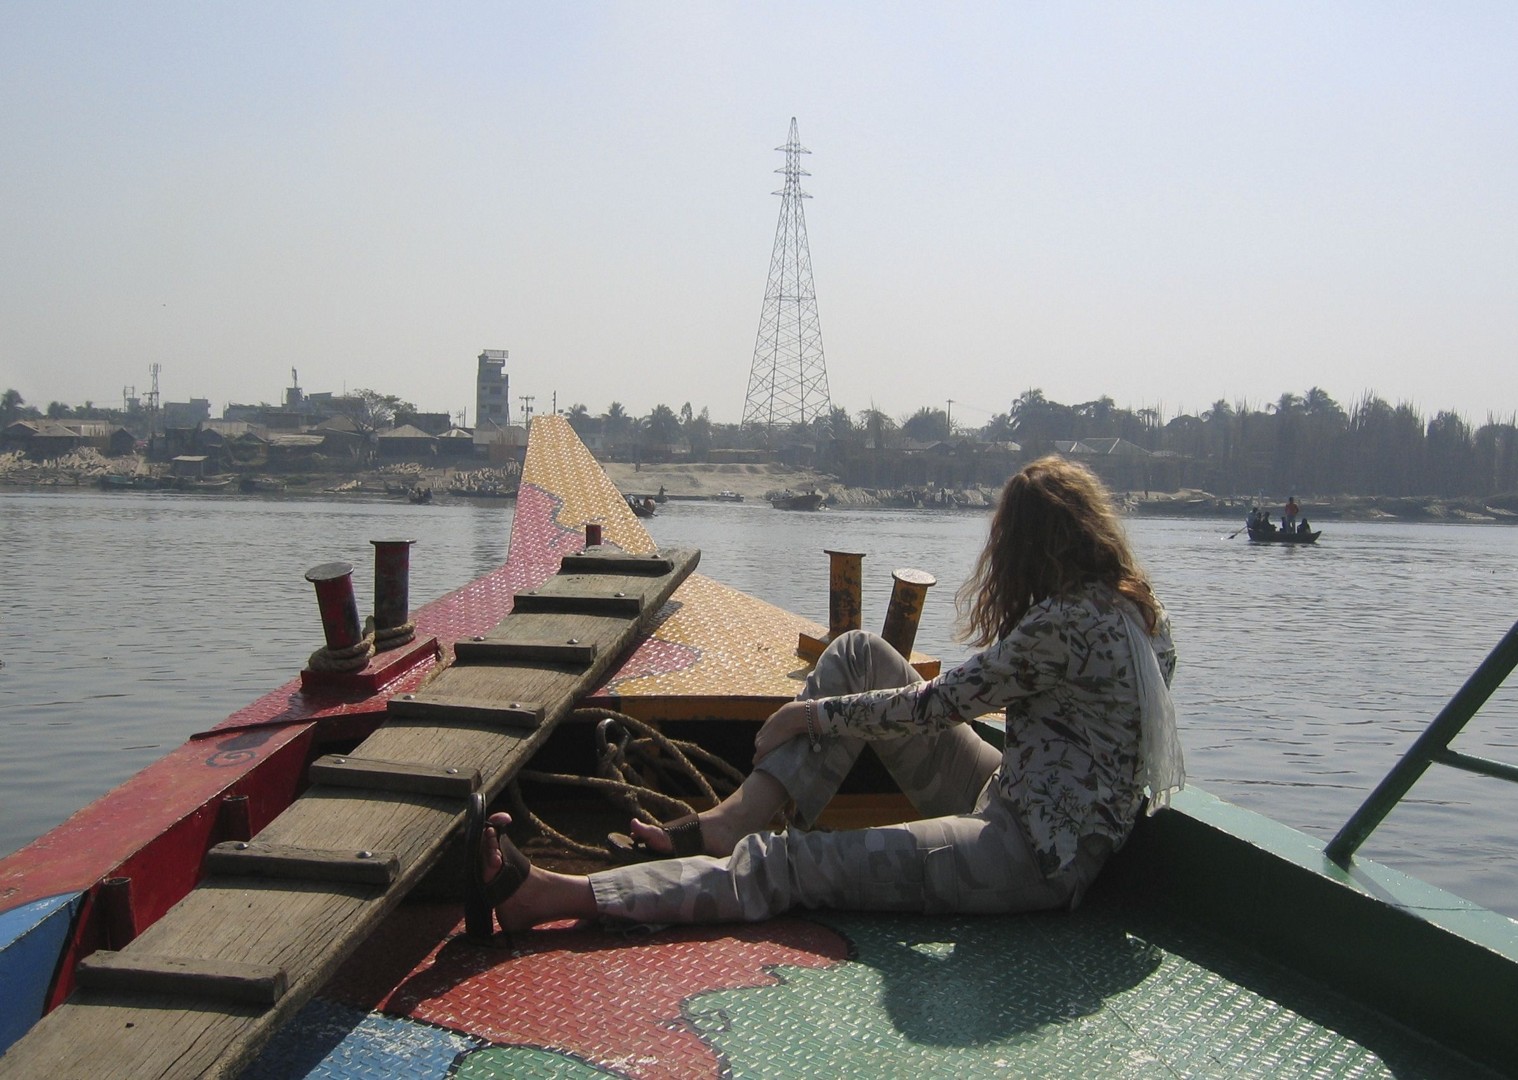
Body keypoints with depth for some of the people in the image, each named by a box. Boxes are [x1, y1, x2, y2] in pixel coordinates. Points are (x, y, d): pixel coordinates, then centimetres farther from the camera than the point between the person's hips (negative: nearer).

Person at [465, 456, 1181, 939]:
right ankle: (721, 827, -3)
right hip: (1009, 801, 9)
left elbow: (936, 704, -16)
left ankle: (541, 896, -27)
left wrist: (808, 714, -6)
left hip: (1035, 860, -9)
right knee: (857, 655, 2)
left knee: (783, 865, -21)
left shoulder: (1067, 621, -21)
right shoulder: (1131, 606, 8)